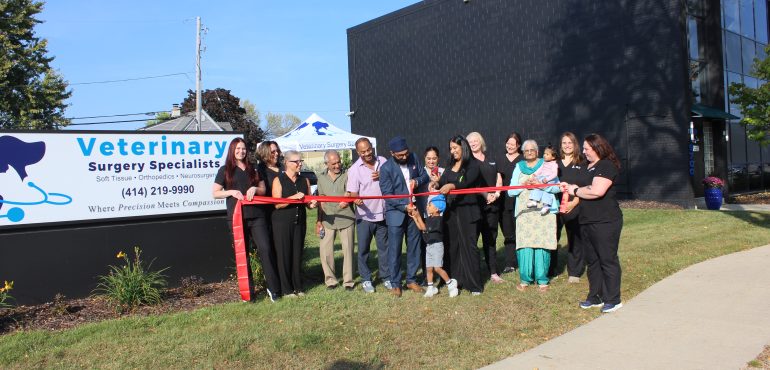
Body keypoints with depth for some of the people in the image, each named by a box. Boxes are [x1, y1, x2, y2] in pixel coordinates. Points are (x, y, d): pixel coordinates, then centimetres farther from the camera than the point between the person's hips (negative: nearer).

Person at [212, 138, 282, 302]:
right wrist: (232, 192, -11)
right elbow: (215, 193, 5)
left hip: (257, 215, 2)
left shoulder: (253, 169, 16)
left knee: (266, 249, -8)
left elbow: (263, 189, 17)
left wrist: (255, 189, -5)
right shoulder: (225, 170, 7)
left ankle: (273, 288, -2)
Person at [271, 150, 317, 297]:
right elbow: (277, 204, -10)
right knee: (284, 255, -2)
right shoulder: (278, 180, -3)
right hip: (282, 223, -4)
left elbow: (308, 201, 16)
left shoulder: (304, 180, 11)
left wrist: (312, 204, -7)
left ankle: (298, 287, 16)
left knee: (297, 254, 7)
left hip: (300, 222, 4)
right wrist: (294, 197, -22)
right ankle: (287, 289, 5)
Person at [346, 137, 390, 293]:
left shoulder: (383, 162, 1)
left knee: (384, 247, 12)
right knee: (363, 249, 6)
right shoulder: (354, 169, -8)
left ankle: (386, 277, 24)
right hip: (364, 216, -2)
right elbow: (353, 192, -10)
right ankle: (365, 279, 19)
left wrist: (383, 176, -12)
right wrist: (356, 200, -33)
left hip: (382, 213, 2)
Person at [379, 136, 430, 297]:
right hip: (396, 213, -5)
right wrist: (404, 206, -24)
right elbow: (388, 194, -14)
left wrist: (417, 181, -12)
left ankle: (411, 280, 25)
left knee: (414, 247, 12)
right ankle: (395, 283, 13)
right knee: (394, 249, 1)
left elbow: (425, 176, 10)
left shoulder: (413, 158, -1)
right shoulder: (386, 168, -14)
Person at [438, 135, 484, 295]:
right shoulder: (451, 165, 16)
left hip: (467, 211, -6)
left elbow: (467, 182, -19)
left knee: (468, 246, -5)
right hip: (451, 211, 6)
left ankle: (474, 285, 1)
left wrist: (451, 186, -34)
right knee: (453, 246, 6)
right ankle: (456, 280, 15)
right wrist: (436, 184, -13)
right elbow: (442, 182, 9)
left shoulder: (473, 164, -3)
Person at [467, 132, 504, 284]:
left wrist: (496, 193, -5)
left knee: (491, 238, 7)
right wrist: (485, 195, -16)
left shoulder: (492, 161, 18)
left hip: (492, 205, 4)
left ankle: (493, 272, 10)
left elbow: (499, 180, 14)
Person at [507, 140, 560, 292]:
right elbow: (510, 191, 9)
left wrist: (540, 184, -15)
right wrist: (524, 185, -7)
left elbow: (557, 187, -1)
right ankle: (525, 279, 4)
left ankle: (542, 279, 5)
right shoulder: (519, 167, 16)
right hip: (524, 211, 2)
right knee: (524, 245, -6)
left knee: (542, 245, -6)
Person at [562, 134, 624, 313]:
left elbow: (597, 191, -25)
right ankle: (595, 297, 23)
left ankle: (613, 299, 8)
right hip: (587, 221, 10)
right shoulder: (588, 166, 16)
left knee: (608, 260, -1)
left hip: (605, 222, -10)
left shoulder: (607, 166, -13)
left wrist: (575, 190, -10)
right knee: (592, 261, 14)